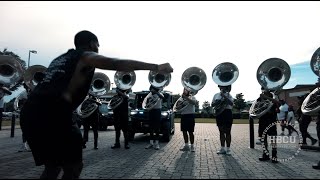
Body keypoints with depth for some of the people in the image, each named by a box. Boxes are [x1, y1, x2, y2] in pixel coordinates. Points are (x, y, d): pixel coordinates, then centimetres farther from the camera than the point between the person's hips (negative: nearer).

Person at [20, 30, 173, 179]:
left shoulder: (59, 59, 29)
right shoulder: (86, 56, 6)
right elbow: (118, 64, -8)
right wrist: (156, 67, -8)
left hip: (30, 111, 9)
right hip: (53, 113, -9)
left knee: (52, 166, 21)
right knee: (73, 167, 4)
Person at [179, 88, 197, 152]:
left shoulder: (192, 97, 5)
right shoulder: (182, 98, 18)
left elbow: (194, 102, -17)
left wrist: (186, 97, -22)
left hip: (190, 115, -5)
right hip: (183, 115, 5)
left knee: (190, 132, -5)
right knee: (184, 131, 6)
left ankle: (192, 146, 2)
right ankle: (186, 145, 15)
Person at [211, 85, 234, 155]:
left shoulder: (228, 95, -1)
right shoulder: (216, 95, 11)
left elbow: (231, 103, -16)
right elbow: (212, 105, 10)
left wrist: (224, 96, -21)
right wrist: (217, 102, -10)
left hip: (227, 113, -4)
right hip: (219, 113, 4)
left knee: (227, 131, 1)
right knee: (221, 131, 8)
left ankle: (228, 149, 9)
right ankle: (222, 148, 15)